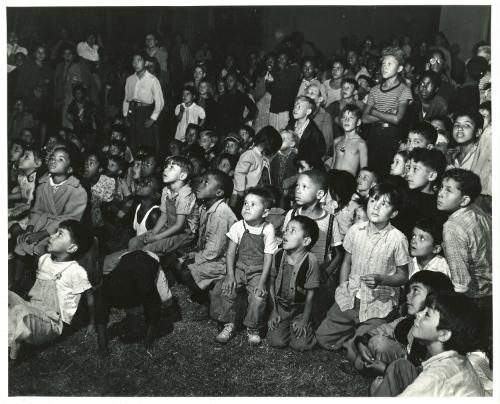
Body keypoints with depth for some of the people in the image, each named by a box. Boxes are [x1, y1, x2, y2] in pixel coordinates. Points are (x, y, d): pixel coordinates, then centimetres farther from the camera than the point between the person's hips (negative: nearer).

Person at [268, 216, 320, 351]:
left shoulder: (310, 261, -22)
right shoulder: (279, 256, -9)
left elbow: (310, 294, -14)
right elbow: (272, 284, 3)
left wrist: (304, 321, -9)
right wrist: (274, 311, 2)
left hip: (300, 309, -3)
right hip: (281, 306, 3)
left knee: (300, 345, -14)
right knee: (276, 342, -11)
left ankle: (306, 328, 18)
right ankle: (285, 325, 21)